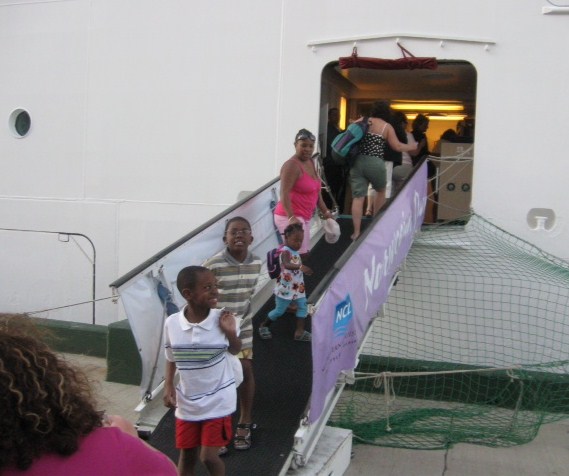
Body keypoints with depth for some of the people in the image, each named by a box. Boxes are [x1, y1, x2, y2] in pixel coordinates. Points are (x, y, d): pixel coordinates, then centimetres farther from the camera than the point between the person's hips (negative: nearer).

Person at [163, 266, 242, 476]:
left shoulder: (222, 319, -15)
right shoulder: (172, 323, -12)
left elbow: (235, 351, 2)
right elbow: (171, 359, 5)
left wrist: (231, 332, -17)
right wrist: (168, 386, -7)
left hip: (218, 401, -2)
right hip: (187, 402, 2)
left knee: (209, 456, -1)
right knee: (187, 455, 16)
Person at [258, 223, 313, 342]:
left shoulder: (295, 252, 6)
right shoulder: (285, 251, -24)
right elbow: (287, 265, -47)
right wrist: (300, 267, -60)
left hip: (298, 287, 8)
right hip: (285, 288, -8)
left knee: (303, 307, 4)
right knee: (279, 310, 6)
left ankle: (300, 331, 10)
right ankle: (264, 326, 28)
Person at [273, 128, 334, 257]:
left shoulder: (310, 162, 13)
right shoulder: (292, 165, -14)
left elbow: (316, 191, 22)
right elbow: (284, 194, -23)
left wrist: (325, 211, 20)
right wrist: (291, 217, -34)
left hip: (304, 217, 10)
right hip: (290, 217, -10)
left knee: (304, 254, 10)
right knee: (300, 255, -15)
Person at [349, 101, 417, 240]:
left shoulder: (361, 121, 9)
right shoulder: (387, 127, 2)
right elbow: (397, 147, 3)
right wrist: (412, 147, 17)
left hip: (358, 161, 2)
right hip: (375, 164, -2)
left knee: (358, 197, 0)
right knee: (380, 191, 24)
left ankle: (356, 232, -4)